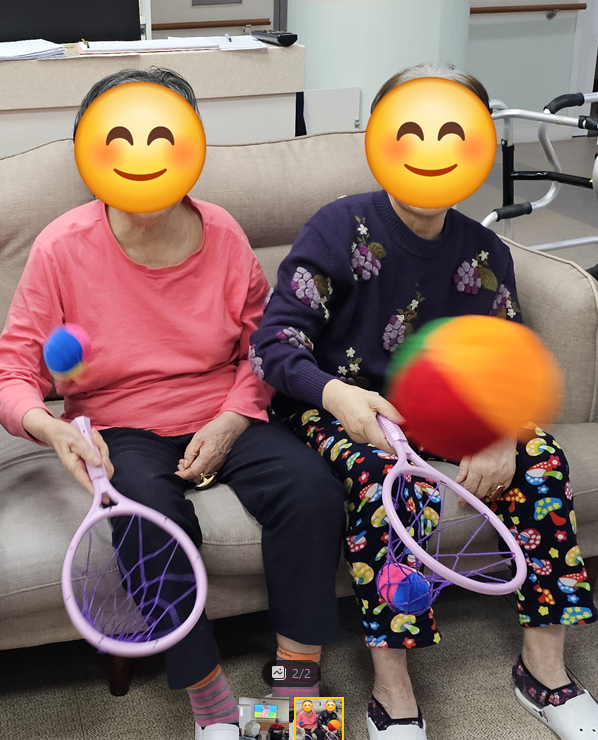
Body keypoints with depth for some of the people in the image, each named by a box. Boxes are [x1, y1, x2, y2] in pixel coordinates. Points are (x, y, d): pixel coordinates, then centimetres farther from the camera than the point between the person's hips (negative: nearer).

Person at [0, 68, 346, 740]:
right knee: (152, 514, -34)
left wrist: (231, 421, -11)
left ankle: (296, 685, -9)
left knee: (311, 487, -24)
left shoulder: (221, 235, -3)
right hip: (120, 429, -2)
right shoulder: (63, 249, -9)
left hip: (225, 416, 2)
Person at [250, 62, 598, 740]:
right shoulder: (341, 229, -13)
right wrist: (339, 395, -38)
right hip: (333, 405, -4)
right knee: (389, 476, -35)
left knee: (540, 457, -17)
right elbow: (273, 341, -18)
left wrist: (501, 431, -21)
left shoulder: (484, 252, 1)